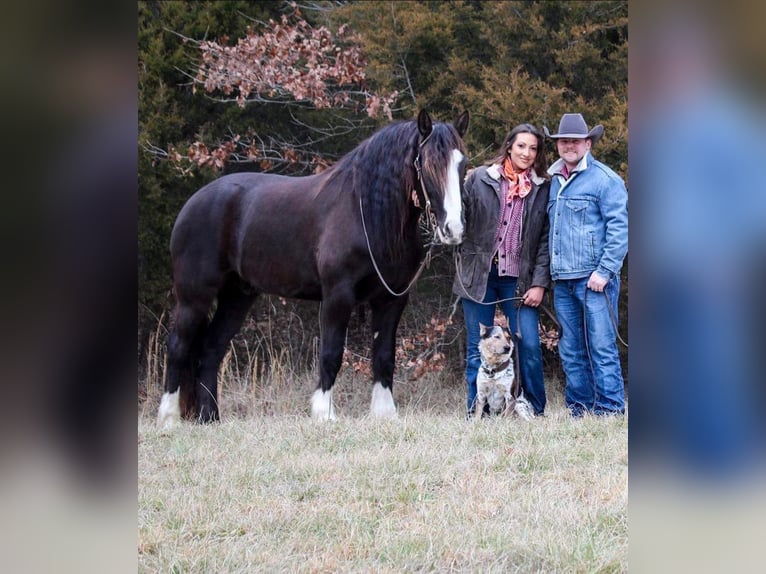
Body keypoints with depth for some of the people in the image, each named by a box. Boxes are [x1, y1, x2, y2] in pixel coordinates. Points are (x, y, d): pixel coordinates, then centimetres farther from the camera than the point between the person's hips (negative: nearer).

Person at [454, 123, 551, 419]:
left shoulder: (542, 190, 5)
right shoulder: (479, 179, 3)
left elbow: (545, 240, 2)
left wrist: (539, 283, -4)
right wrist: (465, 257, -8)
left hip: (518, 279, 0)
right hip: (479, 276, 0)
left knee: (529, 345, -7)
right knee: (478, 350, 4)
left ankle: (536, 413, 6)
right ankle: (476, 414, 11)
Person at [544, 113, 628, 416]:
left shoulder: (604, 179, -3)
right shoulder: (555, 181, 18)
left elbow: (619, 228, -9)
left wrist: (604, 271, -15)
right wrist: (550, 272, 14)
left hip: (594, 279, -7)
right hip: (562, 281, 7)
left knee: (602, 346, -7)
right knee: (571, 351, 9)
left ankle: (609, 409, -5)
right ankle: (578, 409, 14)